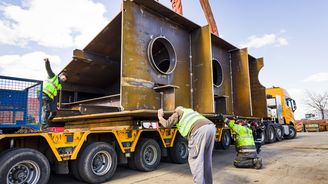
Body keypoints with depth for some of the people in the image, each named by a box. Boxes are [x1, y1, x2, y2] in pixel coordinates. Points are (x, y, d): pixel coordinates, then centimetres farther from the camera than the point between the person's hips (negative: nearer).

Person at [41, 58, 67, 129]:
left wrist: (55, 105, 14)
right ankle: (44, 125, -17)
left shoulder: (59, 86, 23)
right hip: (44, 94, -7)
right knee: (46, 110, -16)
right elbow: (48, 69, -1)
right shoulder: (53, 76, 12)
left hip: (50, 98, 7)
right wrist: (47, 62, -18)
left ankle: (46, 122, 13)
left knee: (54, 111, -1)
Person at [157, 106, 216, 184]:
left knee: (195, 160, 2)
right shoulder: (190, 111, 40)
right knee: (206, 159, 18)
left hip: (200, 130, -8)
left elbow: (167, 124, 7)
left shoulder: (177, 112, 20)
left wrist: (160, 116, 26)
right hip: (211, 127, 8)